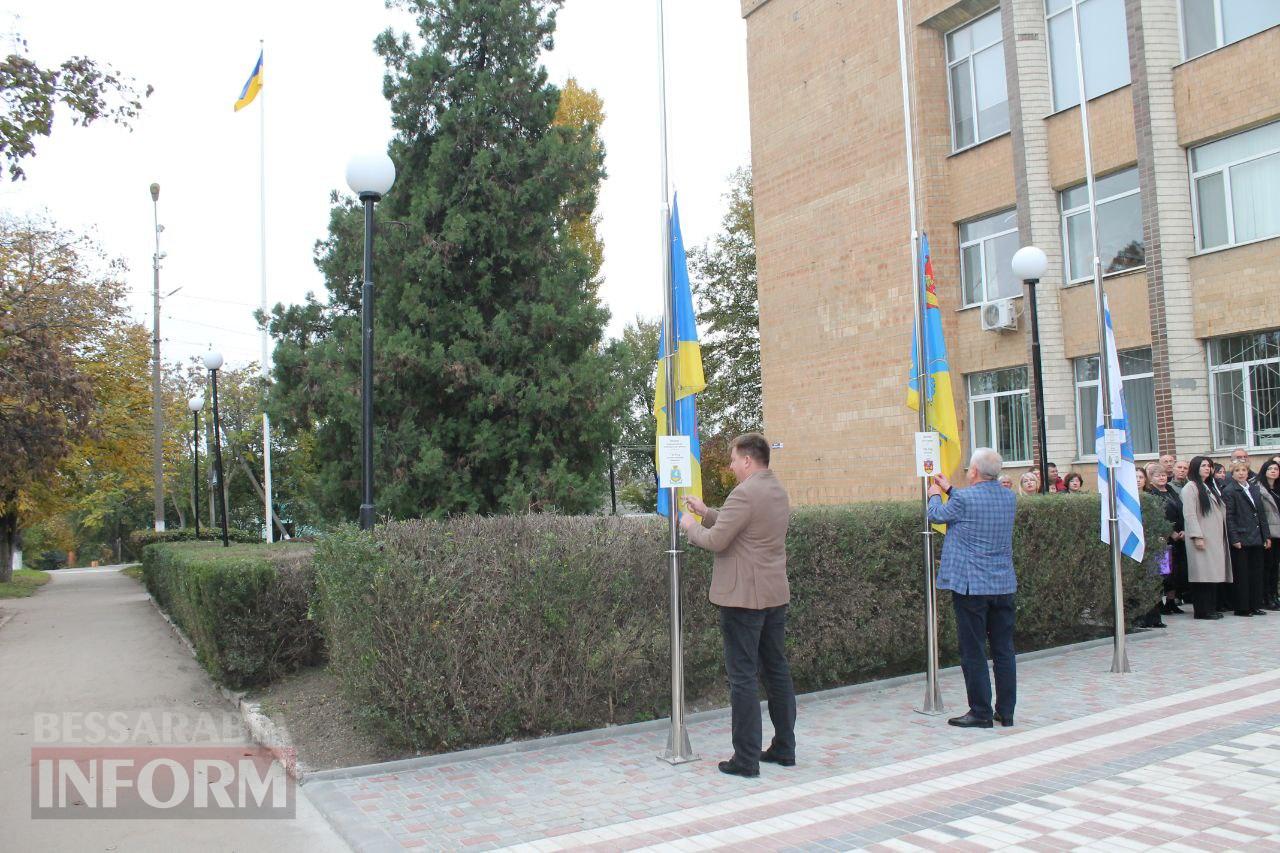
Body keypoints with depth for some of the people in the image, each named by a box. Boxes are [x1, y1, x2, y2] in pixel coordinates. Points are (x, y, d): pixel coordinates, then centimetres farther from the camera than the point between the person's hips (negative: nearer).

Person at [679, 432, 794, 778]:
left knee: (743, 678, -3)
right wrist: (706, 512, 19)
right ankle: (784, 748, 23)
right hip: (776, 595, 9)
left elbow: (716, 541, -18)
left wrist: (691, 527, 0)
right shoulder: (778, 491, 12)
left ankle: (746, 759, 2)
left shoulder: (744, 494, -18)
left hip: (744, 598, -9)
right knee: (778, 671, 15)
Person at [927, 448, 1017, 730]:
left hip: (971, 586, -6)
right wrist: (950, 490, 32)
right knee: (1004, 650, 11)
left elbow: (936, 515, 3)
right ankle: (1006, 712, 18)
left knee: (973, 653, 1)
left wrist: (935, 495, 23)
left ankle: (981, 713, 6)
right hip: (1004, 585, 6)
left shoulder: (964, 499, -15)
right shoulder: (1009, 498, 5)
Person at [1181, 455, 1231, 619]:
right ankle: (1203, 610, -5)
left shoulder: (1210, 487, 21)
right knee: (1203, 574, -8)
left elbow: (1220, 512, 22)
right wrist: (1197, 536, -20)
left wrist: (1223, 535, 14)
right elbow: (1189, 514, -13)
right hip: (1202, 539, -8)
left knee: (1213, 574, 6)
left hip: (1215, 538, 8)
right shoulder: (1190, 487, -6)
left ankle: (1211, 608, 10)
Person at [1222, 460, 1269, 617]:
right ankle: (1242, 608, 5)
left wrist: (1266, 536, 12)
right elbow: (1229, 517, -10)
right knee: (1241, 575, -1)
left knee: (1256, 573, 10)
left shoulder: (1254, 488, 14)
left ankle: (1255, 605, 17)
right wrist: (1234, 539, -16)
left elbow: (1261, 514, 16)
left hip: (1256, 539, 6)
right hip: (1241, 540, -6)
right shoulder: (1229, 492, -6)